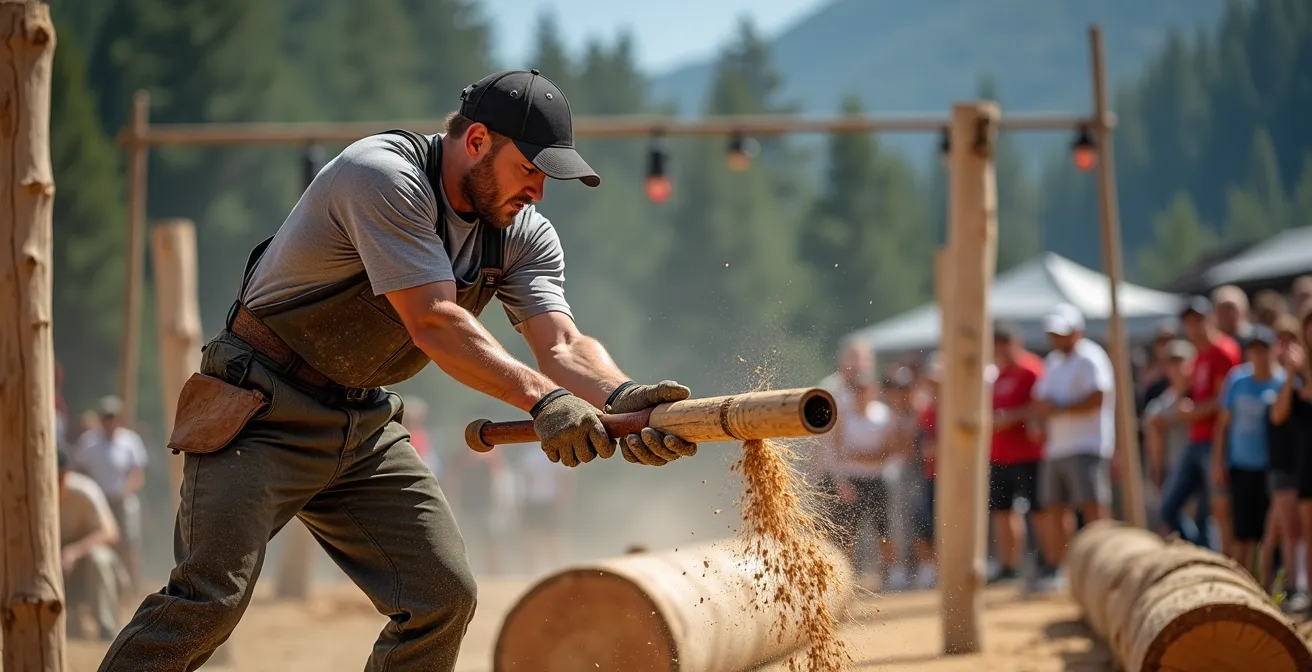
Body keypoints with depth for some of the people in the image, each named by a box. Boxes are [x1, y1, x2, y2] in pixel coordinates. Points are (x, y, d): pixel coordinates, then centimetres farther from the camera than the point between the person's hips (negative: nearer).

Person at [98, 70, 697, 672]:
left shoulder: (523, 237, 0)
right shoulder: (384, 176, -22)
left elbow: (562, 345, -12)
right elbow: (433, 323, -30)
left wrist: (619, 398, -34)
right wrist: (541, 399, -38)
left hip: (365, 424, 7)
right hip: (264, 411, -7)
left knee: (444, 596, -2)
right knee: (210, 601, -17)